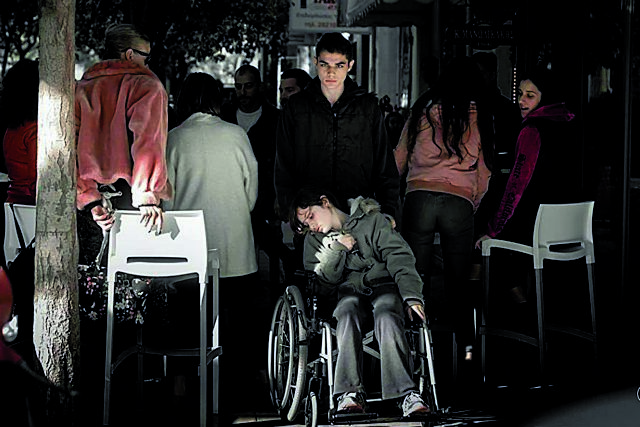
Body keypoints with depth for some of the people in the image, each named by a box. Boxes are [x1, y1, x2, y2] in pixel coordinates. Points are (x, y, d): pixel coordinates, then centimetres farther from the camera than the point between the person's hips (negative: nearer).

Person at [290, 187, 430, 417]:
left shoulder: (371, 219, 2)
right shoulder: (314, 240, 13)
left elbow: (398, 256, -8)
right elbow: (321, 285, 5)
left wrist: (412, 296, -22)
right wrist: (338, 250, -8)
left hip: (383, 285, -2)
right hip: (349, 290, 2)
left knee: (386, 314, -36)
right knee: (347, 312, -34)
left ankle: (406, 393, -47)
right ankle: (351, 392, -45)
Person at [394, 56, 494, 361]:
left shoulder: (423, 110, 11)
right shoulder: (480, 119, 12)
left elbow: (399, 160, 17)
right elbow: (483, 171, 15)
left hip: (419, 196, -1)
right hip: (460, 203, 1)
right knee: (458, 280, 10)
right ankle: (466, 345, 3)